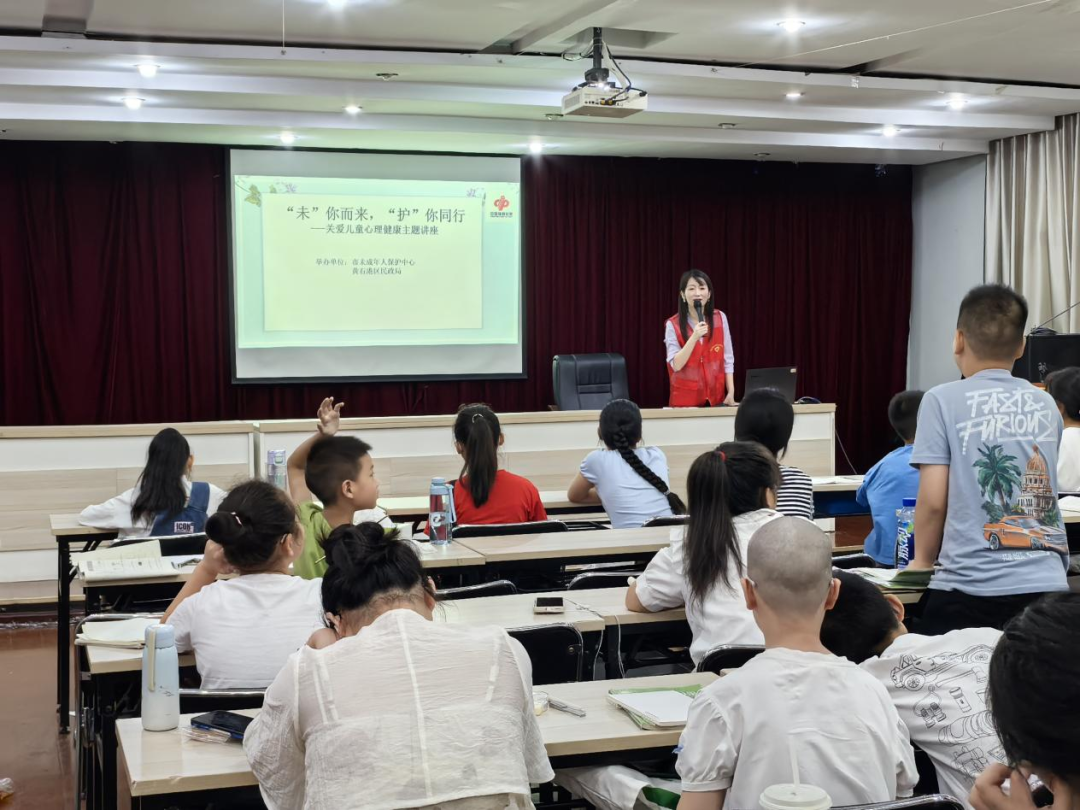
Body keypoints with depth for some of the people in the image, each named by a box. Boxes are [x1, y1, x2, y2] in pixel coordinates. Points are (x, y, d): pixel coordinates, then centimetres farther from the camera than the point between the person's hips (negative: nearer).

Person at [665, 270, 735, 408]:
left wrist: (731, 392, -5)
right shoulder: (673, 324, -6)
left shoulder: (720, 318, 1)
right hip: (685, 399, -2)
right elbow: (676, 365, -12)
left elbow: (728, 359, 3)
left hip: (716, 397, 2)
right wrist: (694, 337, -22)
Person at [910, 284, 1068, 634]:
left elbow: (933, 500, -7)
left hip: (971, 588, -4)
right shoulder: (1046, 405, 12)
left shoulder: (944, 400, -3)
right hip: (1047, 584, 5)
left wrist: (922, 561, 10)